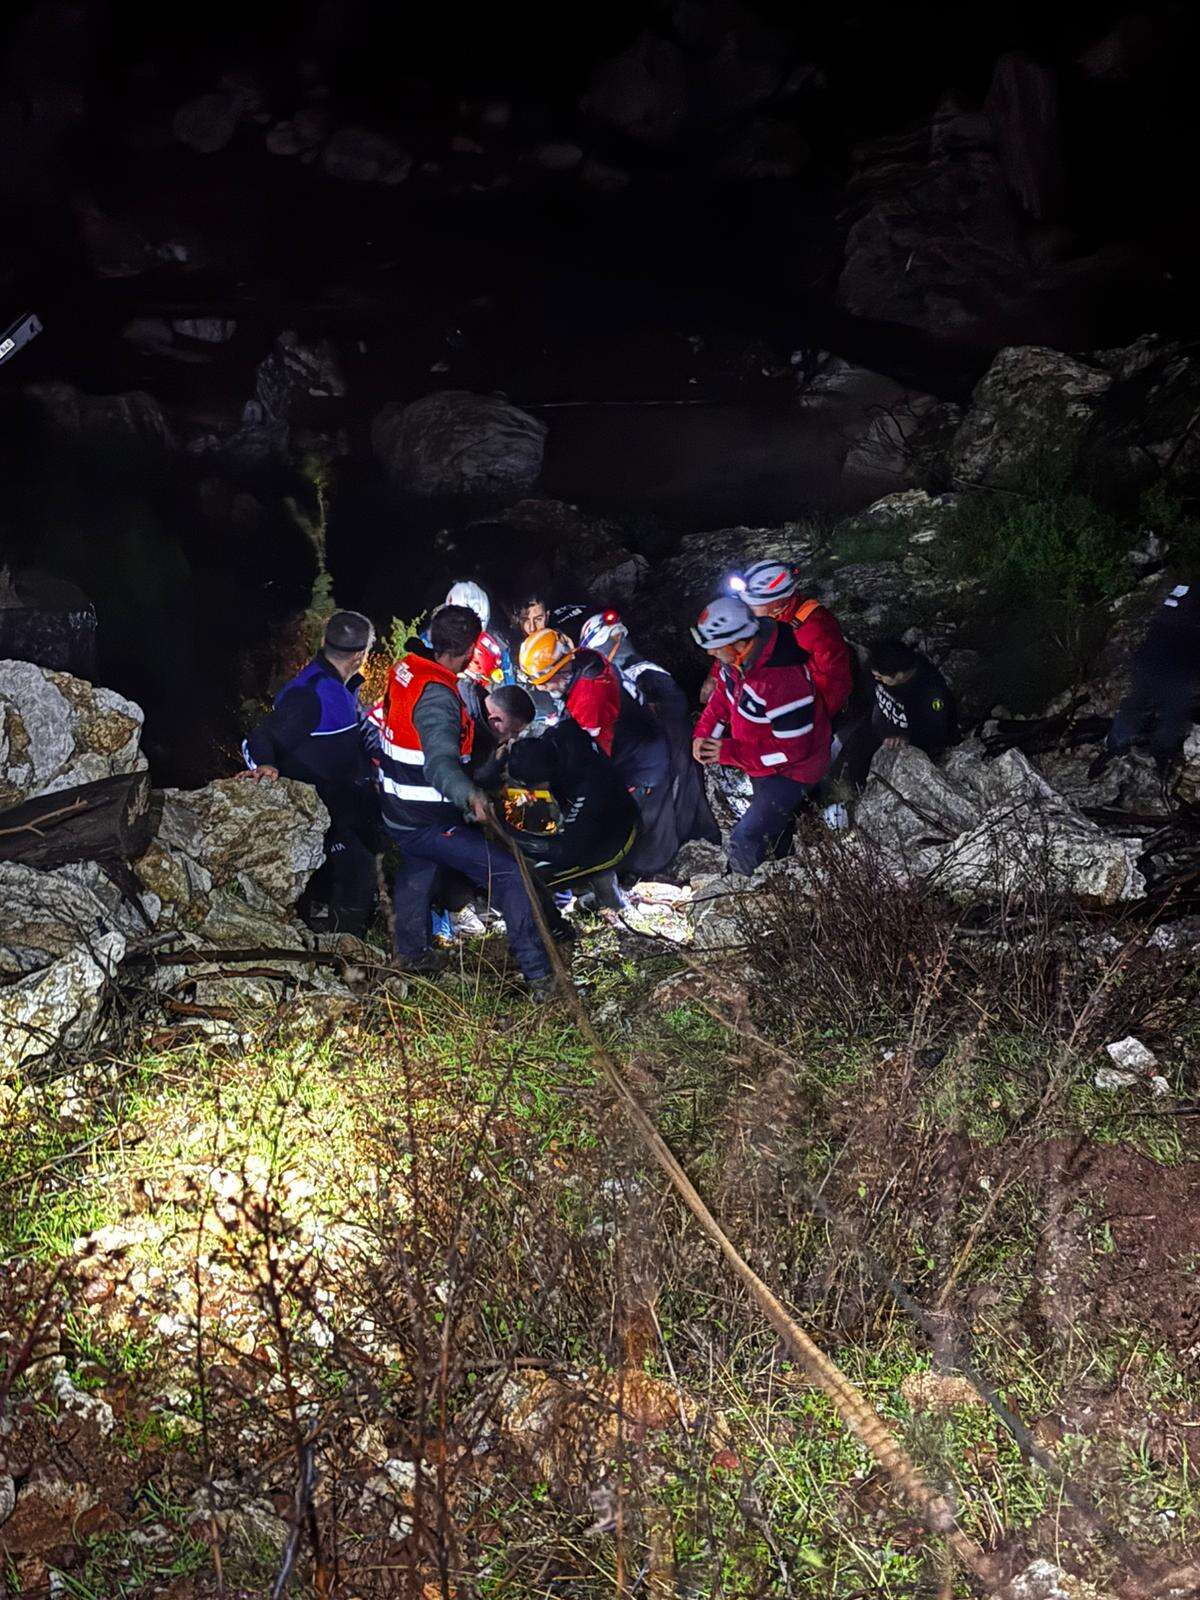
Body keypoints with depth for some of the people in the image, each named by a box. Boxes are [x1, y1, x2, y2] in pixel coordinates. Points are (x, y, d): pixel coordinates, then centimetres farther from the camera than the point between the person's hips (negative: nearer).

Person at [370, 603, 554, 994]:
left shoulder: (406, 667, -2)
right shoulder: (436, 695, -29)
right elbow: (441, 762, -43)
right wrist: (469, 796, -61)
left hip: (397, 811, 10)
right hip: (429, 823, -9)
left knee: (417, 871, 34)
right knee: (511, 874, -9)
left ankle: (411, 953, 55)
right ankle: (539, 977, -8)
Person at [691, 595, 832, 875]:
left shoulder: (784, 680, -40)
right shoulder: (737, 657, -15)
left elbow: (793, 748, -33)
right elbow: (723, 695, 5)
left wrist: (730, 752, -29)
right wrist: (703, 734, -11)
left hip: (791, 771, -8)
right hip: (761, 765, 9)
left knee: (744, 843, -12)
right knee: (775, 823, 32)